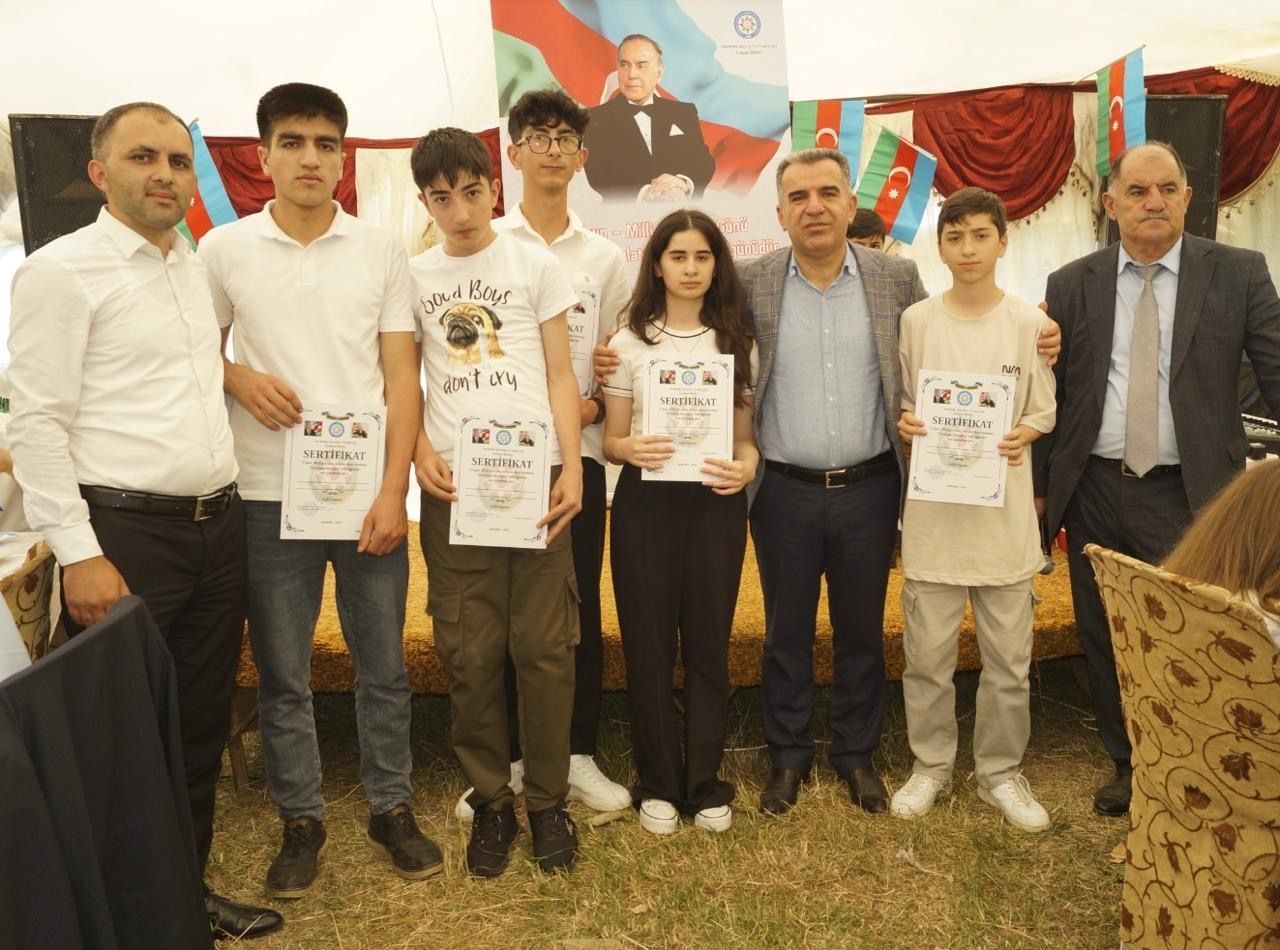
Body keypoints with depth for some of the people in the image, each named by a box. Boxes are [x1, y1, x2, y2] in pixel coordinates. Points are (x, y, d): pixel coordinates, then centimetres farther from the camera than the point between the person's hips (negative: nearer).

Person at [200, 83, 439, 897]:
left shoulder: (381, 251, 3)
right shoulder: (223, 250, 3)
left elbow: (401, 378, 0)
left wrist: (393, 491, -7)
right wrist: (239, 380, -11)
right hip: (270, 495, 1)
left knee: (383, 664, 8)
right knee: (282, 672, 9)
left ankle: (392, 807, 25)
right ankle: (301, 818, 27)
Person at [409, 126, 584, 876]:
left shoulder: (535, 265, 6)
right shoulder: (414, 277, 11)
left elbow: (560, 376, 4)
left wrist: (572, 467, -7)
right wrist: (420, 453, -5)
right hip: (453, 485, 2)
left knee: (544, 647, 1)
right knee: (471, 654, 4)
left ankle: (548, 799, 18)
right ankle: (491, 800, 21)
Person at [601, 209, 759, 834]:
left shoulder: (737, 342, 7)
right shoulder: (629, 342, 2)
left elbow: (745, 434, 10)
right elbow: (611, 439, 3)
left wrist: (746, 464, -12)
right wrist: (631, 449, -20)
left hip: (716, 501, 1)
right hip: (646, 501, -1)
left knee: (709, 642, 7)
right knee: (648, 644, 4)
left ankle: (705, 782, 22)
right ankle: (658, 782, 21)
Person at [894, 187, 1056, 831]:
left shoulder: (1029, 322, 2)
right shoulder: (915, 321, 1)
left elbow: (1044, 411, 7)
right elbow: (900, 410, 8)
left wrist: (1023, 435, -13)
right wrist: (904, 426, -13)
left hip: (1004, 509, 1)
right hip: (932, 511, 0)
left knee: (1009, 658, 8)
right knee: (928, 655, 7)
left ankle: (1001, 771, 27)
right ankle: (930, 764, 26)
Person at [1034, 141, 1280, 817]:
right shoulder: (1072, 284, 3)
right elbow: (1050, 393, 6)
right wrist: (1040, 486, 6)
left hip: (1187, 494, -2)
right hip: (1094, 491, 2)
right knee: (1104, 640, 13)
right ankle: (1128, 765, 33)